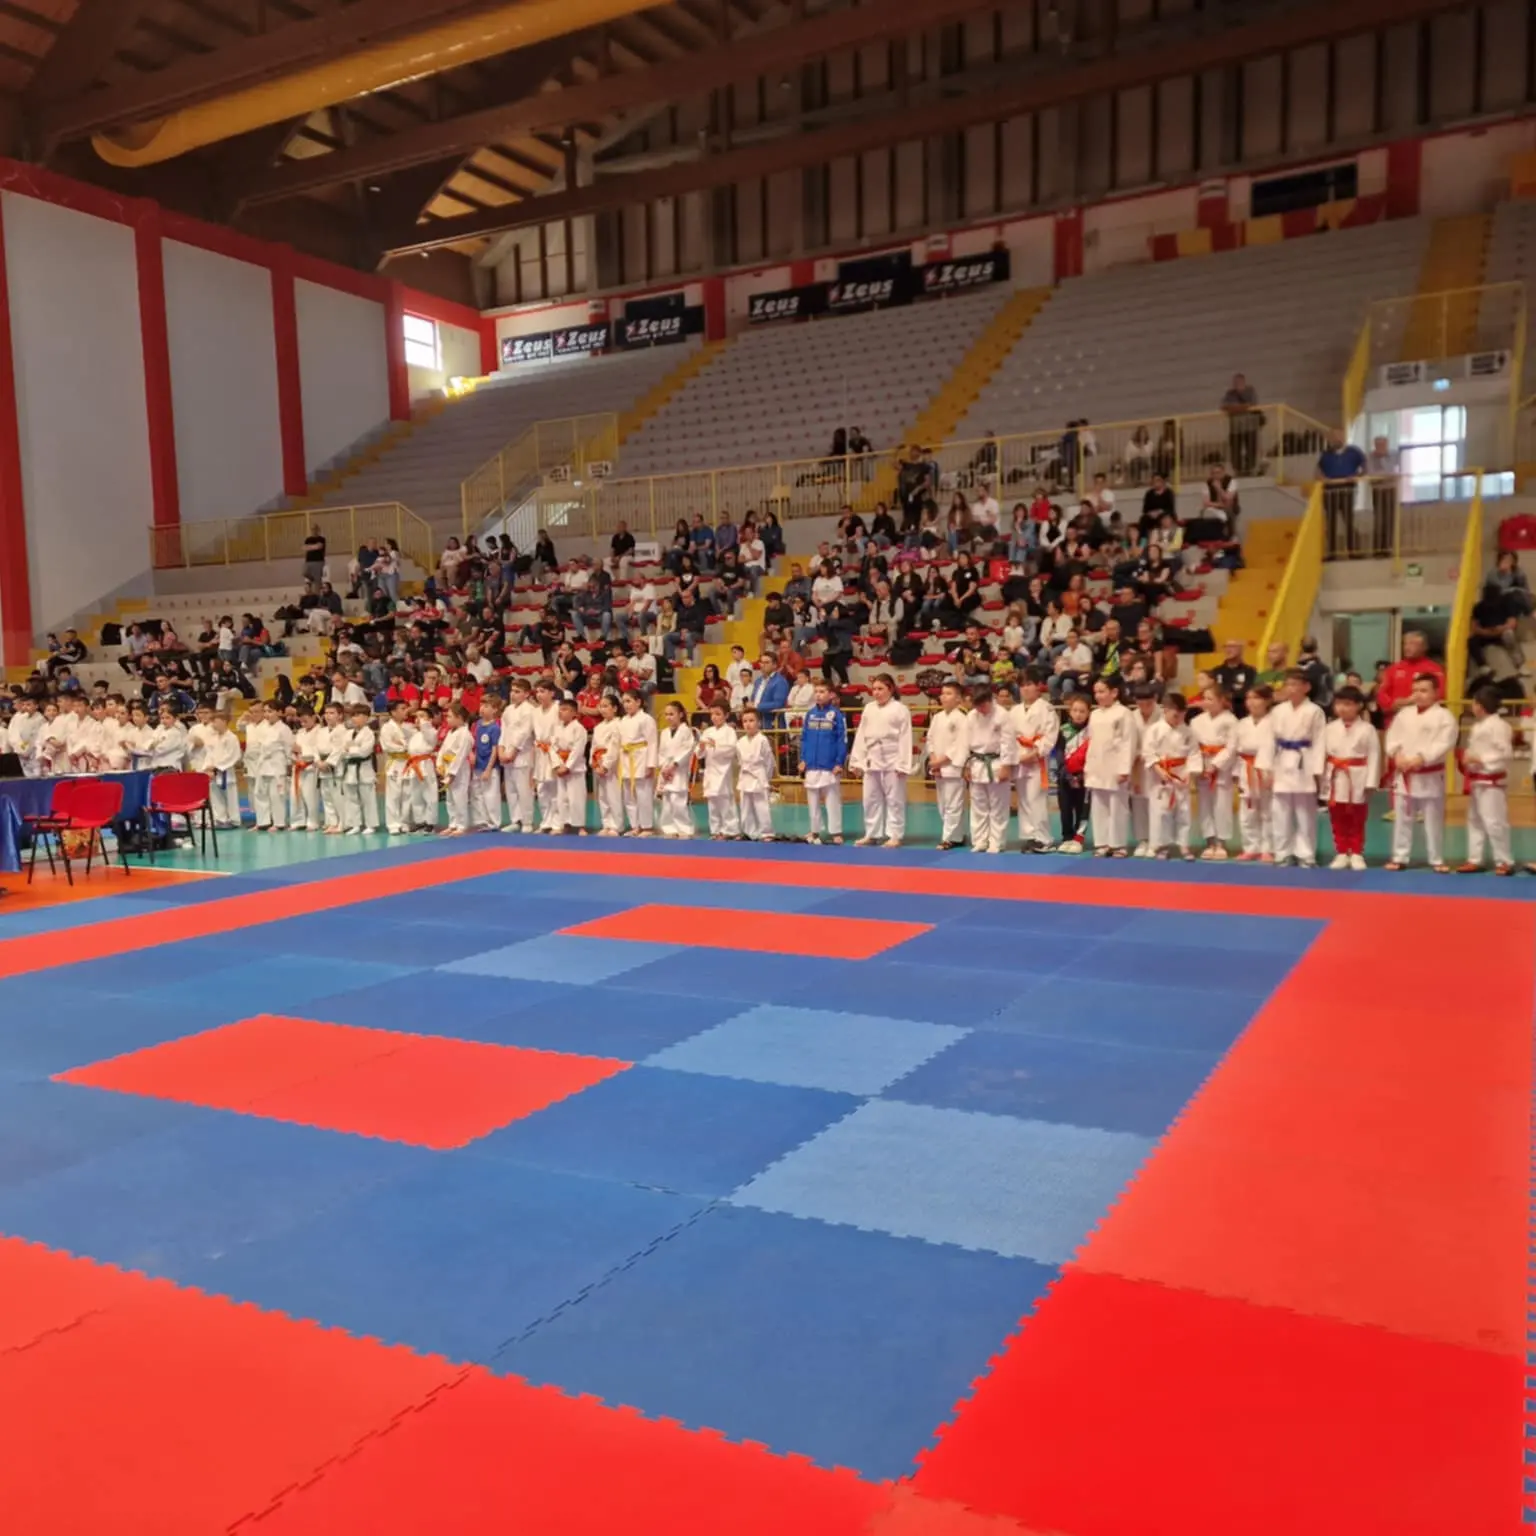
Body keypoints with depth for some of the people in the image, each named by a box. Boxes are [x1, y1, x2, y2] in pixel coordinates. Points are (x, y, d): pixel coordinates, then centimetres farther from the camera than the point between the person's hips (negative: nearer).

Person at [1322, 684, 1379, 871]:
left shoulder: (1367, 729, -7)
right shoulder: (1330, 728, 3)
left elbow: (1374, 756, -8)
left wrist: (1370, 782, -11)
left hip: (1357, 780, -3)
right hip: (1336, 780, 3)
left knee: (1357, 821, 7)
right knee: (1337, 820, 8)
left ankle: (1356, 854, 17)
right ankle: (1341, 853, 18)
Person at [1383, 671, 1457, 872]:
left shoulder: (1444, 716, -8)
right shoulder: (1404, 713, 6)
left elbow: (1443, 745, -16)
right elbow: (1392, 737, 4)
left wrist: (1420, 759, -25)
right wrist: (1397, 755, -14)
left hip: (1430, 777, -4)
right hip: (1404, 776, 4)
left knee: (1433, 821, 4)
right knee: (1402, 819, 10)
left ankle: (1437, 860, 15)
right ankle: (1400, 857, 19)